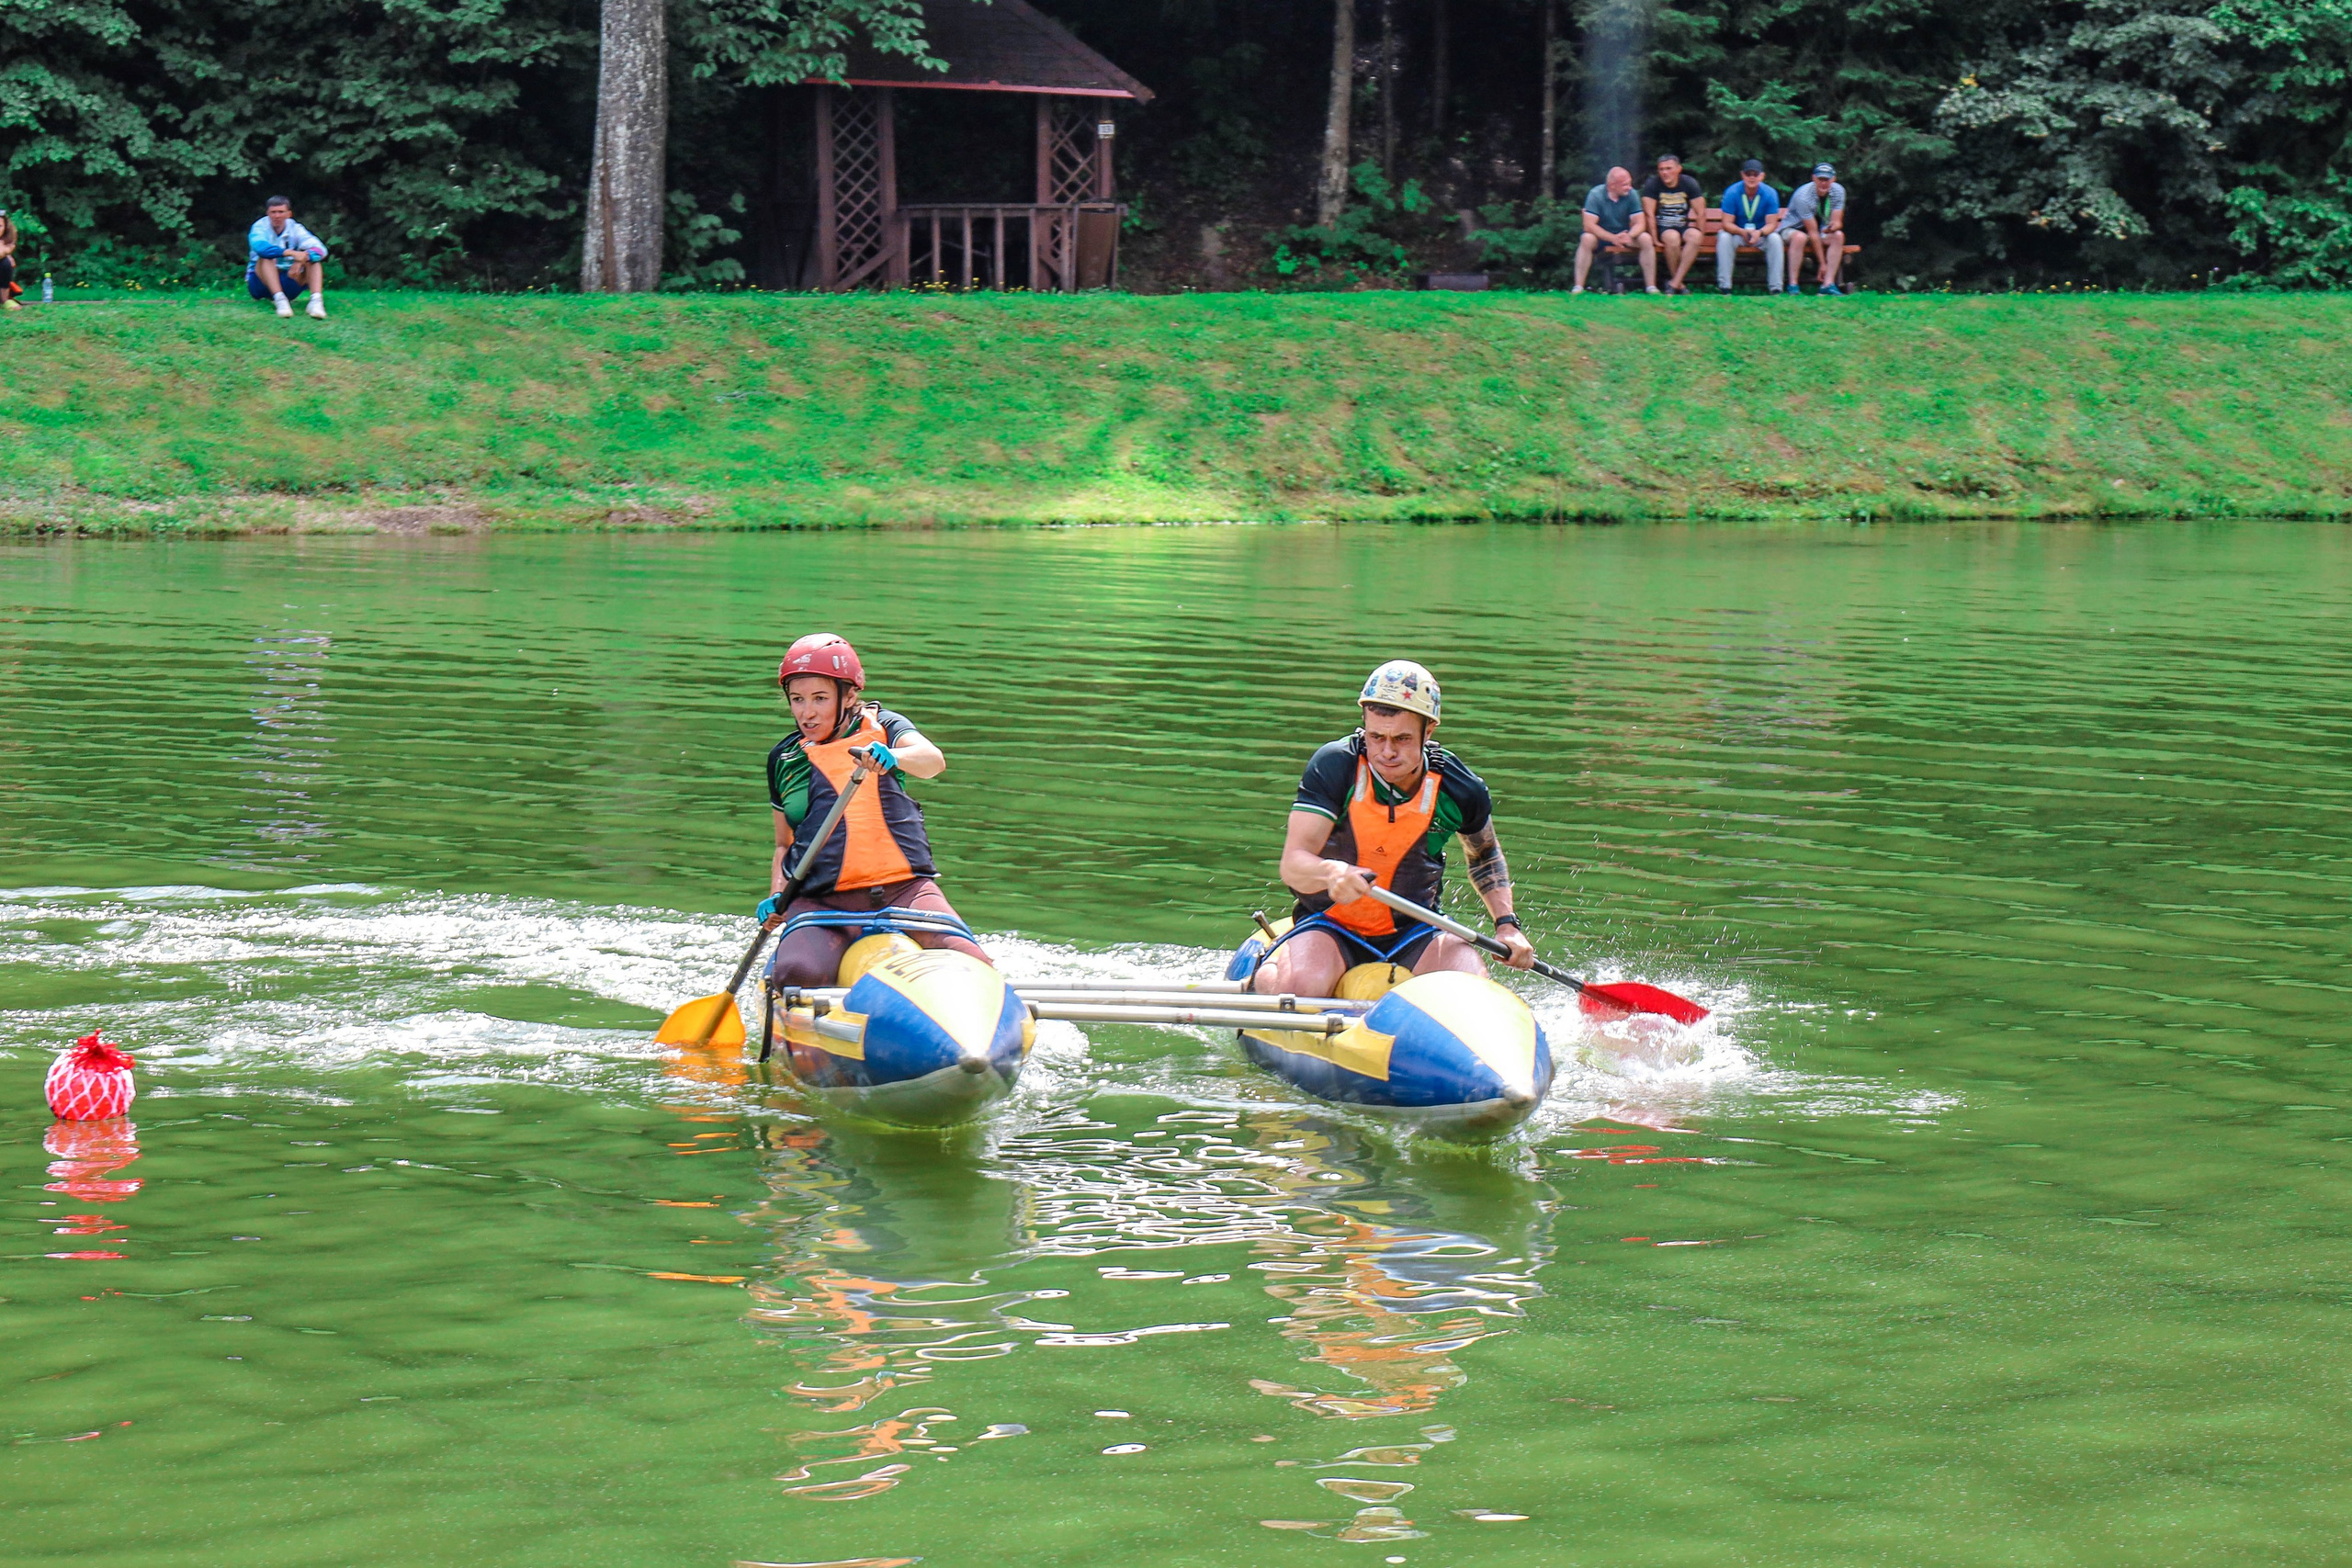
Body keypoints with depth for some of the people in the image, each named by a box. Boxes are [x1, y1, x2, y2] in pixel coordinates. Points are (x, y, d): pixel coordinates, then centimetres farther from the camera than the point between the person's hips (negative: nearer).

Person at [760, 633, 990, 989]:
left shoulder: (881, 727, 9)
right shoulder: (784, 759, 17)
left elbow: (933, 761, -13)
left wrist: (889, 756, -36)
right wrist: (777, 897, 6)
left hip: (903, 889, -1)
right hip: (822, 902, 1)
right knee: (796, 975, -31)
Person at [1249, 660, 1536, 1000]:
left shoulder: (1460, 789, -7)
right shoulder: (1334, 766, -17)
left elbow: (1485, 856, 16)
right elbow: (1293, 865, -26)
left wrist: (1506, 924, 2)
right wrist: (1331, 872, -49)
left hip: (1414, 932, 2)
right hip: (1330, 926, -2)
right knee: (1300, 986, -34)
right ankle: (1261, 979, 5)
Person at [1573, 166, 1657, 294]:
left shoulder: (1631, 195, -9)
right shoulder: (1595, 195, -17)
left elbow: (1640, 223, -11)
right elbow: (1589, 225, -24)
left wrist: (1629, 236, -35)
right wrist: (1613, 238, -36)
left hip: (1624, 235, 3)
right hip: (1601, 235, -3)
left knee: (1646, 239, -24)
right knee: (1587, 239, -35)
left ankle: (1651, 286, -20)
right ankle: (1578, 287, -35)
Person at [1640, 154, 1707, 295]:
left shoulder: (1690, 184, 1)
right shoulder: (1652, 184, -5)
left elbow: (1701, 213, 1)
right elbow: (1649, 214, -8)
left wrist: (1701, 235, -6)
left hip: (1684, 226, 2)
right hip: (1662, 228, -2)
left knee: (1695, 236, -33)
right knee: (1672, 237, -37)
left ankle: (1674, 283, -33)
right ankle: (1679, 284, -22)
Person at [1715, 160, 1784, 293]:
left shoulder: (1770, 194, -11)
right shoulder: (1732, 192, -14)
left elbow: (1771, 224, -14)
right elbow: (1727, 223, -17)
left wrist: (1759, 232, -38)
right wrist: (1743, 232, -39)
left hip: (1762, 233, 1)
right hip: (1737, 232, -1)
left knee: (1775, 239, -30)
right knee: (1724, 237, -31)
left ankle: (1775, 287, -27)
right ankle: (1724, 286, -31)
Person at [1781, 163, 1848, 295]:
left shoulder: (1838, 191, -9)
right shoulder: (1804, 195, -27)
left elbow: (1837, 222, -11)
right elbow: (1813, 232, -28)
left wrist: (1833, 226, -39)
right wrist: (1823, 264, -28)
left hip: (1821, 231, 5)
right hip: (1792, 229, -5)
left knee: (1838, 235, -24)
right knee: (1800, 237, -39)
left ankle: (1828, 284, -29)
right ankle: (1793, 286, -37)